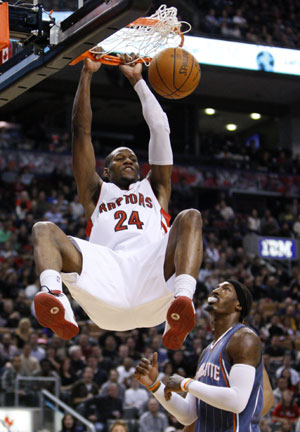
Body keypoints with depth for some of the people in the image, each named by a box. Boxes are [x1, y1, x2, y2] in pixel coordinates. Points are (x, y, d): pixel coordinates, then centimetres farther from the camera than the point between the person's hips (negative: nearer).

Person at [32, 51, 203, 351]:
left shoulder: (154, 189, 38)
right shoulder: (97, 192, 35)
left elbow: (160, 129, 35)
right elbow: (81, 129, 30)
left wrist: (137, 80, 38)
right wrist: (86, 74, 30)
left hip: (154, 276, 0)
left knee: (190, 217, -23)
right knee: (44, 230, -17)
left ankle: (183, 298, -51)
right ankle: (53, 294, -52)